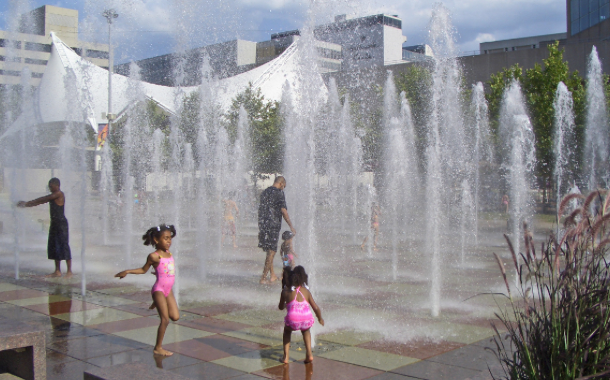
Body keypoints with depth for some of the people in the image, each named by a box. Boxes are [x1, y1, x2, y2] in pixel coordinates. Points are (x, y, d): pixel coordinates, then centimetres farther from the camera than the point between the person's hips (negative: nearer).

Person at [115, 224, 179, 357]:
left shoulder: (169, 253, 6)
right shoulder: (154, 256, -12)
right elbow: (144, 270, -1)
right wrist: (127, 271, -8)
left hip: (168, 290, 7)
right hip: (159, 289, -7)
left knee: (175, 317, 6)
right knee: (165, 320, -8)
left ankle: (157, 304, 29)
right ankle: (158, 348, 5)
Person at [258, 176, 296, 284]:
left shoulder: (264, 192, 14)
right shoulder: (279, 193, -8)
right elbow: (284, 211, -11)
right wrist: (291, 226, -3)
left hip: (262, 225, 8)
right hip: (273, 225, -8)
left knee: (269, 251, 15)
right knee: (271, 252, -2)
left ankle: (272, 275, 22)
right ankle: (263, 278, -2)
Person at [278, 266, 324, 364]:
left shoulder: (285, 292, 14)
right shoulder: (306, 291, 18)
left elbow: (281, 307, 29)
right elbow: (316, 308, 16)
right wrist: (320, 319, 35)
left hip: (293, 320, -1)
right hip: (307, 320, 2)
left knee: (287, 330, 34)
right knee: (305, 330, 38)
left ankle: (286, 356, 24)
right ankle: (309, 354, 25)